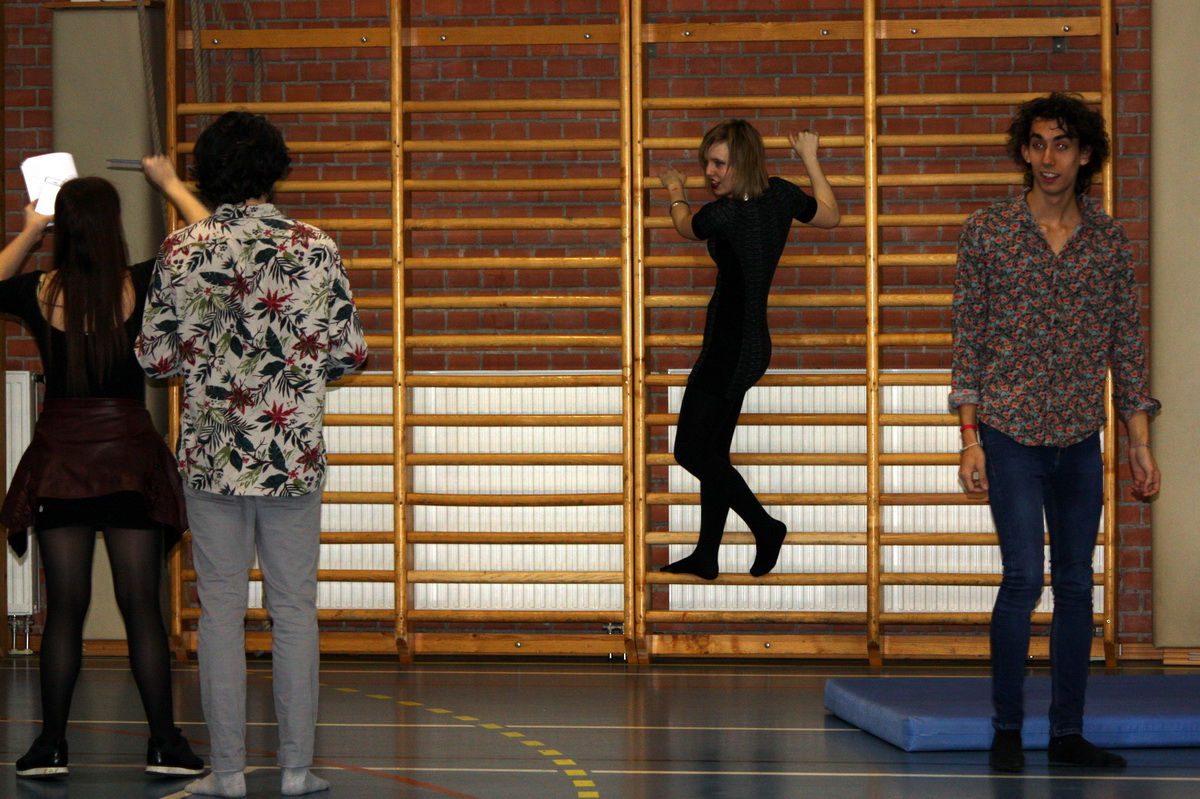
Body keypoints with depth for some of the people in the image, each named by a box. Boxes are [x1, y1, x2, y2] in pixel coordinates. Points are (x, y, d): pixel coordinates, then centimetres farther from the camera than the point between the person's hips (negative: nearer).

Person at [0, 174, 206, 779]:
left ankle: (50, 745, 8)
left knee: (64, 607, 6)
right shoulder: (140, 287, -8)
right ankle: (164, 745, 6)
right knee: (141, 608, 2)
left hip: (59, 454, 2)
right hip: (129, 451, -2)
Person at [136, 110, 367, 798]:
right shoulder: (316, 249, -5)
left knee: (222, 611, 6)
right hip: (294, 453, 0)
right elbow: (351, 352, 0)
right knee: (295, 610, 8)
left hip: (212, 453, 0)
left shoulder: (181, 251, -4)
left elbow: (154, 356, 0)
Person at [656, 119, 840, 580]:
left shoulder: (724, 216, -22)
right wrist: (810, 158, 29)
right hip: (750, 344, 9)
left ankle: (765, 527, 6)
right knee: (711, 453, 14)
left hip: (729, 349, -9)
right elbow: (830, 216, 19)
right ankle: (705, 559, 19)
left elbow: (685, 227, 3)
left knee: (692, 450, -2)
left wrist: (675, 193, 24)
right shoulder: (781, 196, -1)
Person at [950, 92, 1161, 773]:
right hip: (1011, 434, -3)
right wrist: (970, 439, -7)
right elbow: (968, 340, -1)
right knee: (1024, 576, -11)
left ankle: (1069, 731, 14)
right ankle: (1007, 729, 0)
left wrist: (1142, 445, 4)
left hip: (1081, 440, 3)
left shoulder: (1111, 242, 5)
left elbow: (1128, 347, 8)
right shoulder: (988, 232, -2)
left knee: (1076, 584, 6)